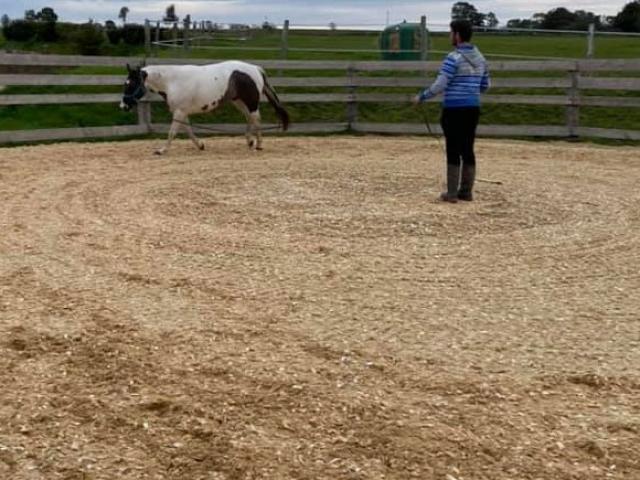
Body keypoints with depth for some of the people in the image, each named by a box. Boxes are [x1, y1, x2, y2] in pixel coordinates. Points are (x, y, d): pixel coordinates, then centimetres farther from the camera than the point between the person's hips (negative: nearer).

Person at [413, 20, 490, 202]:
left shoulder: (454, 58, -13)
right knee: (468, 150, 10)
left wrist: (421, 97, -2)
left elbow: (439, 86, -16)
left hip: (454, 110, -6)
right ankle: (466, 192, 13)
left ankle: (452, 193, 2)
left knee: (453, 151, -1)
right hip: (473, 109, 7)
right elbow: (485, 86, 17)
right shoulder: (480, 58, 10)